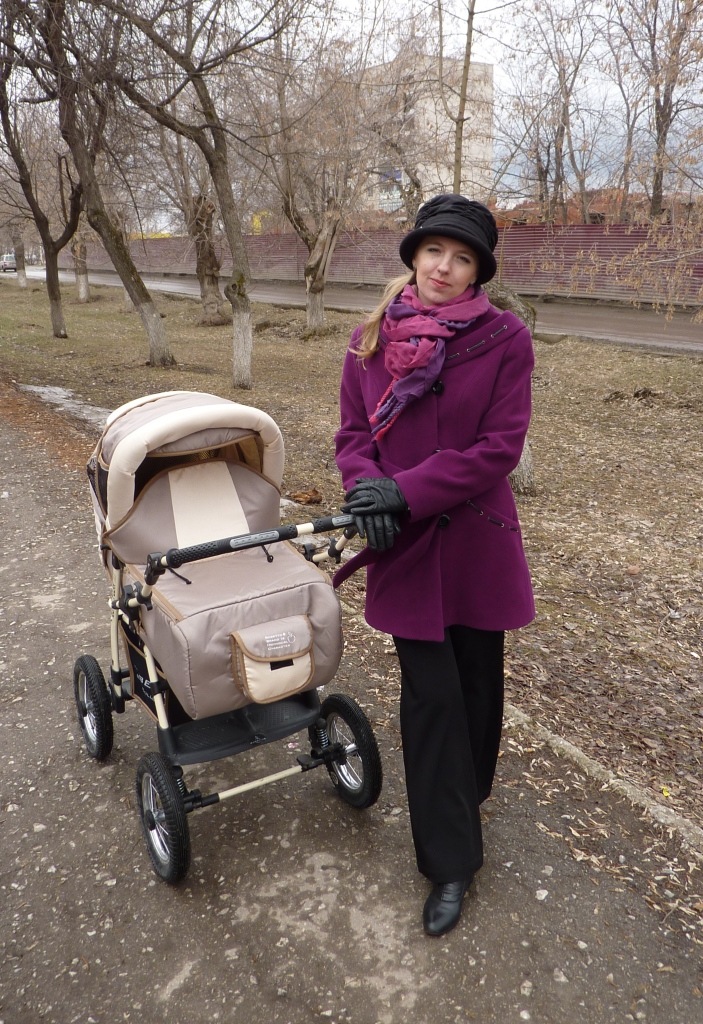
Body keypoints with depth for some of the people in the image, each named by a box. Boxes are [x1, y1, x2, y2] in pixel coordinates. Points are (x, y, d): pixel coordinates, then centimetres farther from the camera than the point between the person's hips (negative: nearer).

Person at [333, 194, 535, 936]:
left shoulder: (505, 340, -7)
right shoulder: (370, 341, 1)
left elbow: (500, 446, -13)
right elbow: (352, 434, 3)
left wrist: (406, 491, -20)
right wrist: (366, 491, -18)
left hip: (477, 541, 0)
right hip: (405, 545, 1)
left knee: (476, 679, 15)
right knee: (431, 694, 3)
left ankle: (465, 798, 45)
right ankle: (450, 861, 18)